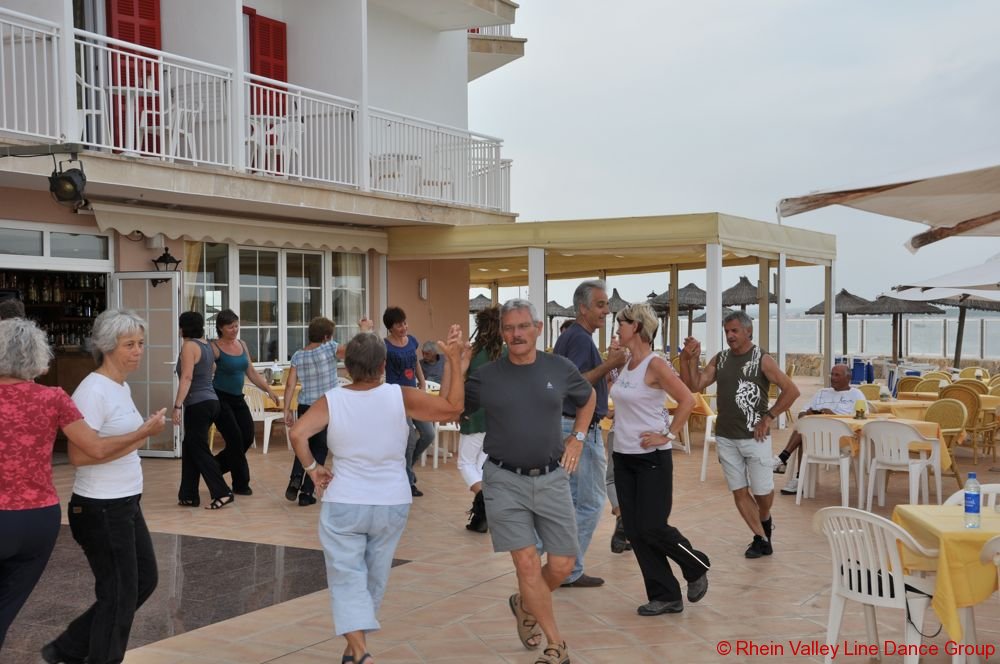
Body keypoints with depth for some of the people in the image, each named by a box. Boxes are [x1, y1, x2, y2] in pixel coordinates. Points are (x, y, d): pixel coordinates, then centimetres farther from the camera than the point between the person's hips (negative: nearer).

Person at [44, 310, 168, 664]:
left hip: (125, 505, 10)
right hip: (101, 509, -10)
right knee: (119, 595, 2)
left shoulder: (122, 387, 9)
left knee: (144, 581, 18)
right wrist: (139, 435, -27)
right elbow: (80, 454, -25)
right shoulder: (93, 390, -19)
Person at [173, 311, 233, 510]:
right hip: (210, 401, 9)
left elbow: (187, 377, -19)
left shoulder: (189, 346, -11)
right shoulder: (205, 345, 15)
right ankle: (189, 495, 16)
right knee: (190, 448, 14)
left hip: (198, 404, -9)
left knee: (199, 450, -3)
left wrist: (177, 406, -20)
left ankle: (222, 493, -5)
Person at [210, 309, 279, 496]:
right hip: (220, 398, -7)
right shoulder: (215, 348, -11)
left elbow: (251, 372, 14)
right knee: (235, 439, -5)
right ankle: (241, 484, 11)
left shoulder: (242, 345, 9)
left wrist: (269, 390, 9)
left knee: (247, 437, 2)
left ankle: (215, 466, 23)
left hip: (237, 398, 7)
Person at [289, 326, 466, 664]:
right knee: (375, 578, 18)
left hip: (343, 504, -1)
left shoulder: (331, 401, -9)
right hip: (392, 503, 2)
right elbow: (452, 408, -7)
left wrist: (312, 468, -6)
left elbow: (298, 433, -21)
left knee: (347, 578, 3)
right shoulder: (400, 397, -10)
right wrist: (454, 359, -6)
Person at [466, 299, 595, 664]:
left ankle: (525, 605, 36)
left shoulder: (560, 368, 1)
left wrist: (577, 437, 11)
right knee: (527, 562, -6)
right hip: (505, 481, -2)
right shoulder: (485, 376, -4)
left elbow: (588, 398, 20)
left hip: (552, 479, 2)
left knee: (562, 565, 5)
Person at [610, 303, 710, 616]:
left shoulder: (655, 365, -14)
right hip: (623, 457, 8)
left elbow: (687, 400, -17)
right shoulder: (626, 362, 9)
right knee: (634, 531, 5)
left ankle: (697, 568, 22)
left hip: (651, 458, -8)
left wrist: (668, 435, -15)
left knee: (652, 528, -6)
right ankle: (665, 596, 14)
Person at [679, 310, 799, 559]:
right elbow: (693, 386, 0)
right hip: (726, 438, 4)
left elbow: (791, 390, -10)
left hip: (755, 437, -4)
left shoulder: (762, 359, -7)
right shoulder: (720, 359, 6)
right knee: (739, 492, 6)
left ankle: (765, 520, 34)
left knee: (762, 490, 2)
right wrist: (688, 359, -12)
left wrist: (768, 417, -10)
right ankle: (761, 538, 18)